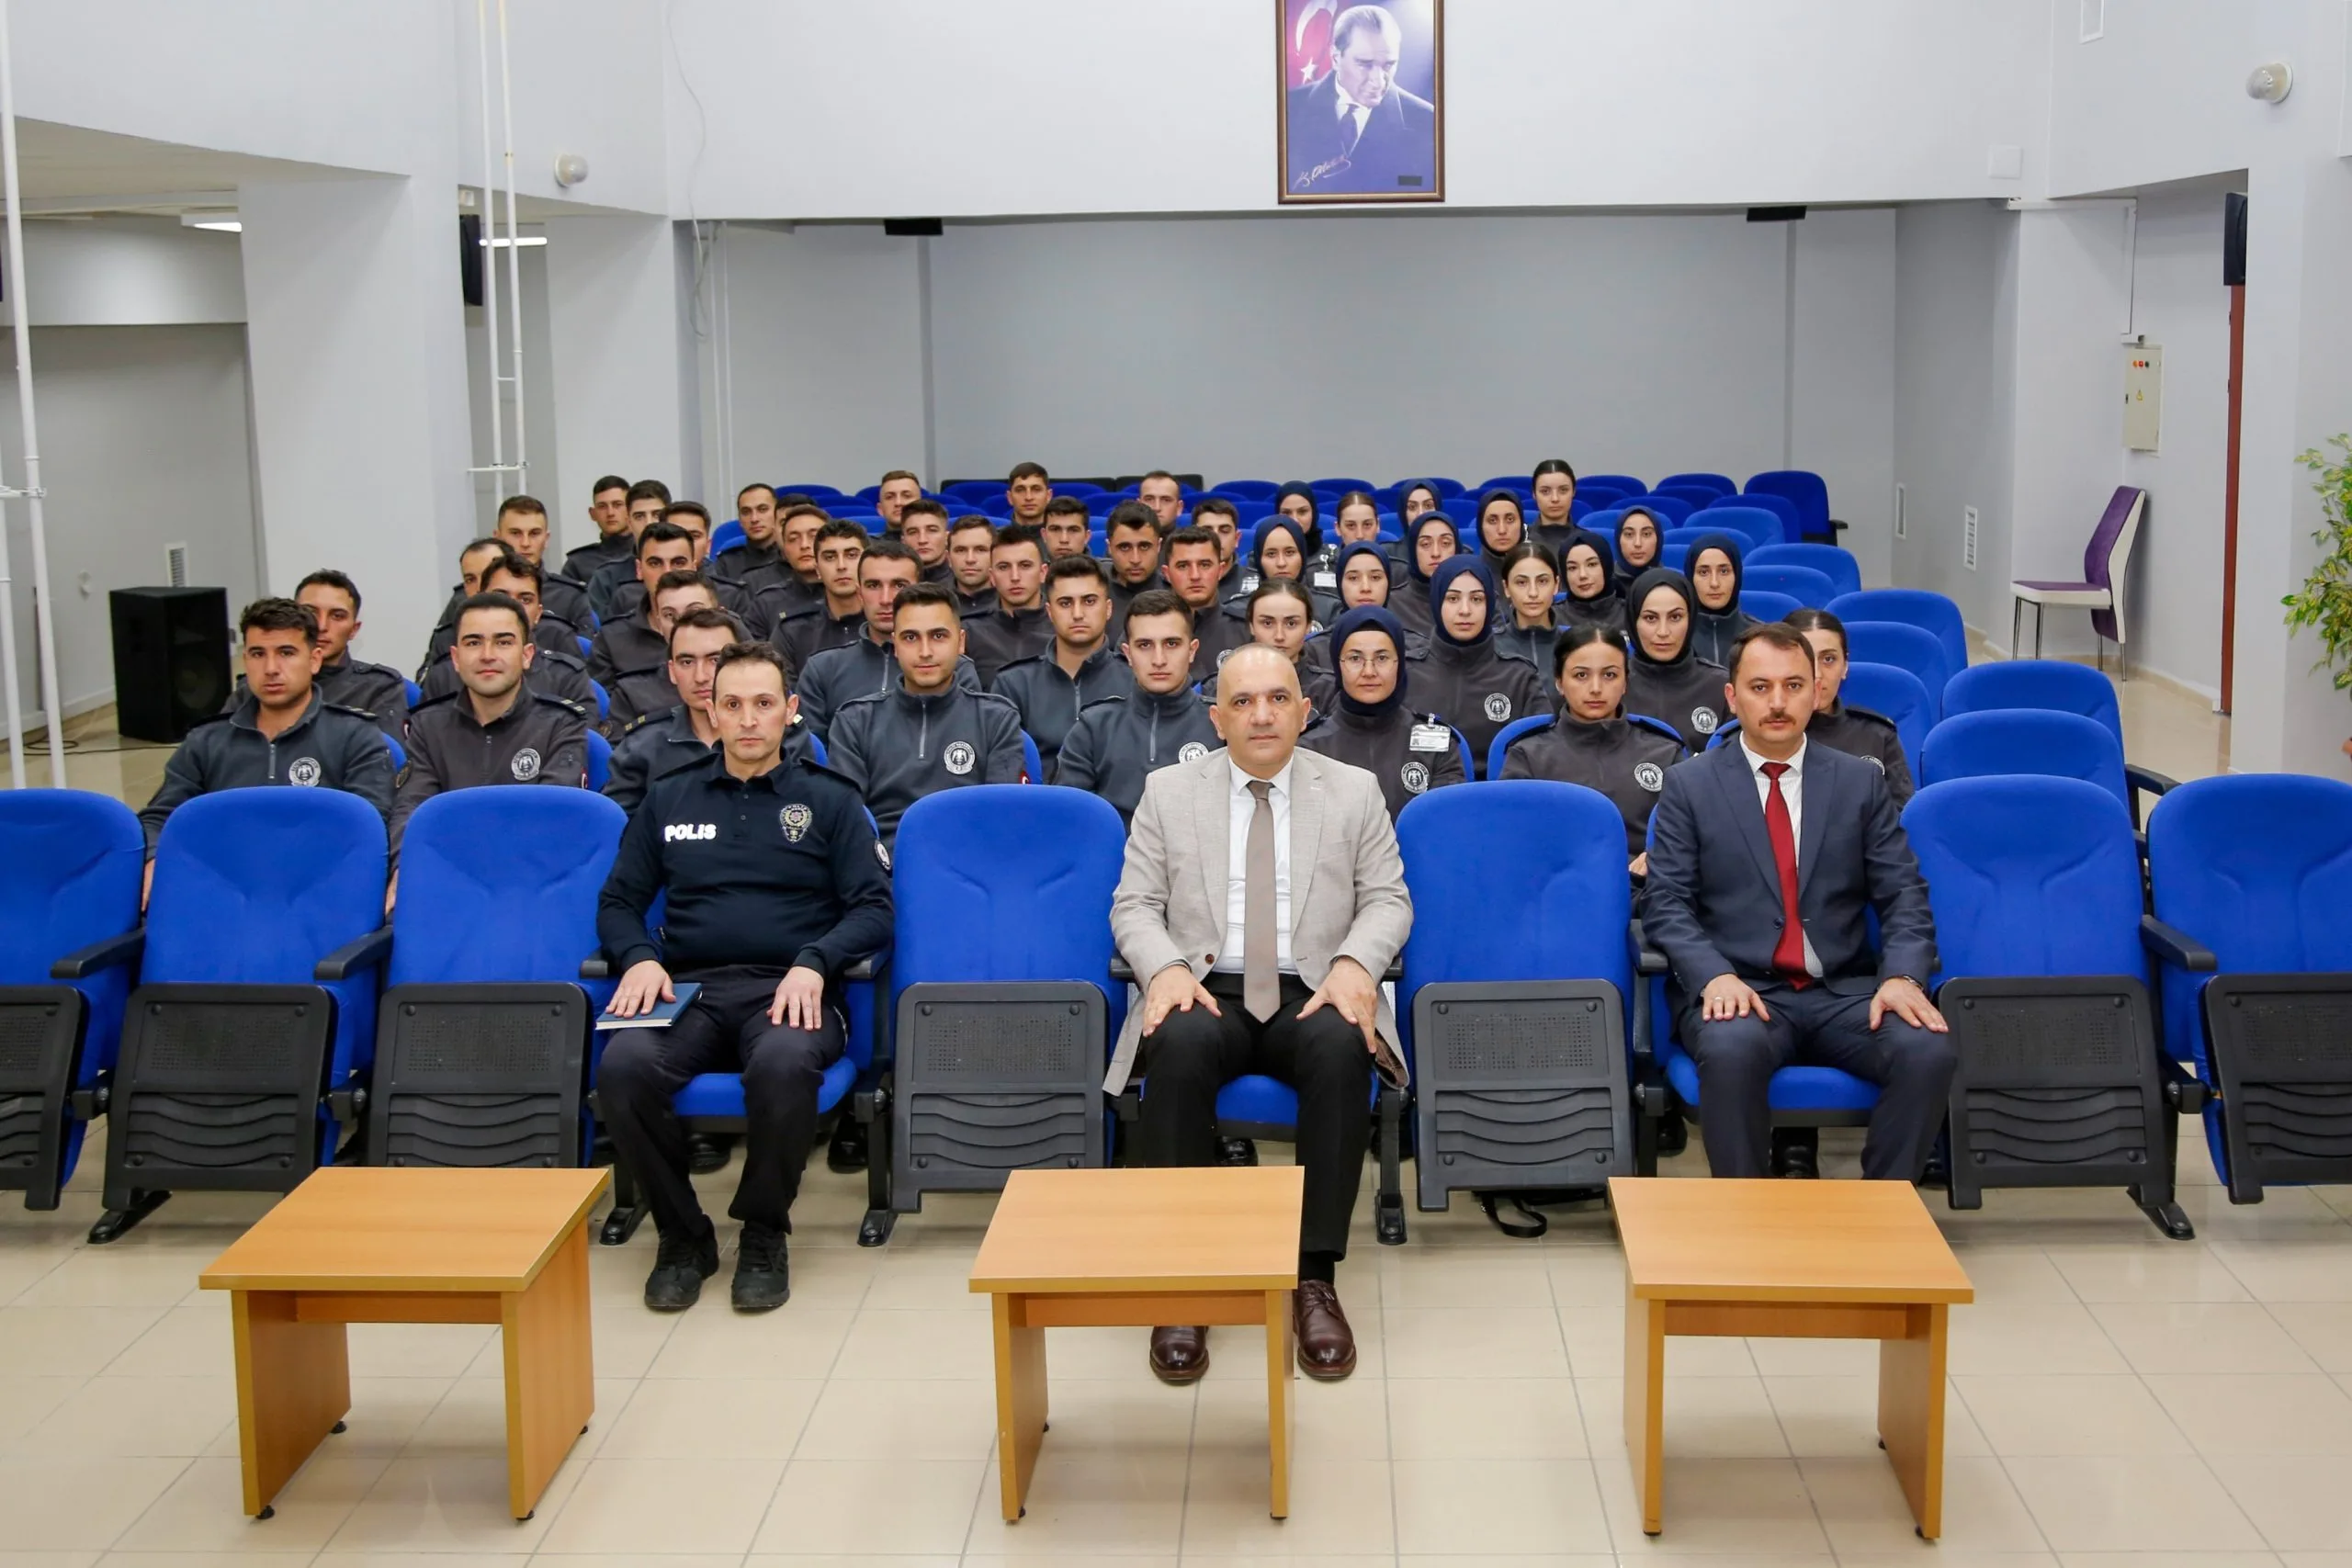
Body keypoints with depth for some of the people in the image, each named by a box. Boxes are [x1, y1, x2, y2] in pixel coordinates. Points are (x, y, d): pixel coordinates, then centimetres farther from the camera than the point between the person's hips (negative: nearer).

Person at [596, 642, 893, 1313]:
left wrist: (814, 963, -13)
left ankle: (764, 1236, -12)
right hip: (687, 990, 2)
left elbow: (874, 908, 5)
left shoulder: (829, 800, 14)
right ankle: (682, 1236, -8)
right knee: (622, 1067, -32)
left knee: (783, 1066, -39)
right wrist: (639, 957, -3)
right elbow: (618, 902, 19)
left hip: (787, 992, -2)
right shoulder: (667, 800, 21)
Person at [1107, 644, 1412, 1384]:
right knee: (1180, 1046, -36)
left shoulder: (1355, 791, 10)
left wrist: (1355, 964, -14)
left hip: (1313, 994, 0)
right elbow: (1134, 905, 6)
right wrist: (1165, 968, -15)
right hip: (1207, 991, 0)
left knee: (1343, 1049, -35)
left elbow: (1388, 901, 7)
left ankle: (1316, 1278, -27)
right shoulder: (1168, 792, 9)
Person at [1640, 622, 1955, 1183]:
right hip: (1738, 989, -2)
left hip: (1845, 991, 2)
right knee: (1732, 1049, -36)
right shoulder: (1690, 785, 7)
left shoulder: (1861, 782, 12)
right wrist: (1716, 975, -19)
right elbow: (1666, 904, -1)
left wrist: (1903, 976, -12)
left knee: (1929, 1051, -26)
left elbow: (1904, 896, 7)